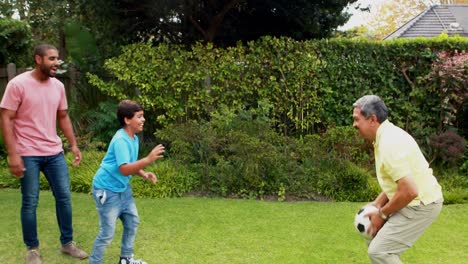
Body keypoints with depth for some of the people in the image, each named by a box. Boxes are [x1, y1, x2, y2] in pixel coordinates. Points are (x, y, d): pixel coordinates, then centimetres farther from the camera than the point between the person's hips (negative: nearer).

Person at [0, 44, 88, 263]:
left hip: (54, 152, 5)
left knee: (64, 197, 8)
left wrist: (74, 144, 9)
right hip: (28, 155, -5)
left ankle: (67, 243, 24)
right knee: (30, 202, 3)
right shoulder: (18, 84, -11)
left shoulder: (58, 86, 6)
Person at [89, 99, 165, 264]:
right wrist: (149, 159, -38)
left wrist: (144, 175, 0)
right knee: (107, 233, -4)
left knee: (133, 222, 18)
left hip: (123, 188, 10)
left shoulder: (134, 138, 5)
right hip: (107, 190, -10)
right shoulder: (121, 140, -25)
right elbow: (124, 169, -34)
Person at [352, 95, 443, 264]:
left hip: (420, 204, -10)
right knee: (373, 236, 18)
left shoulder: (389, 143, -25)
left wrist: (382, 214, -16)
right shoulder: (386, 136, 8)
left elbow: (409, 191, -30)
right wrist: (378, 203, 10)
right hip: (416, 200, 10)